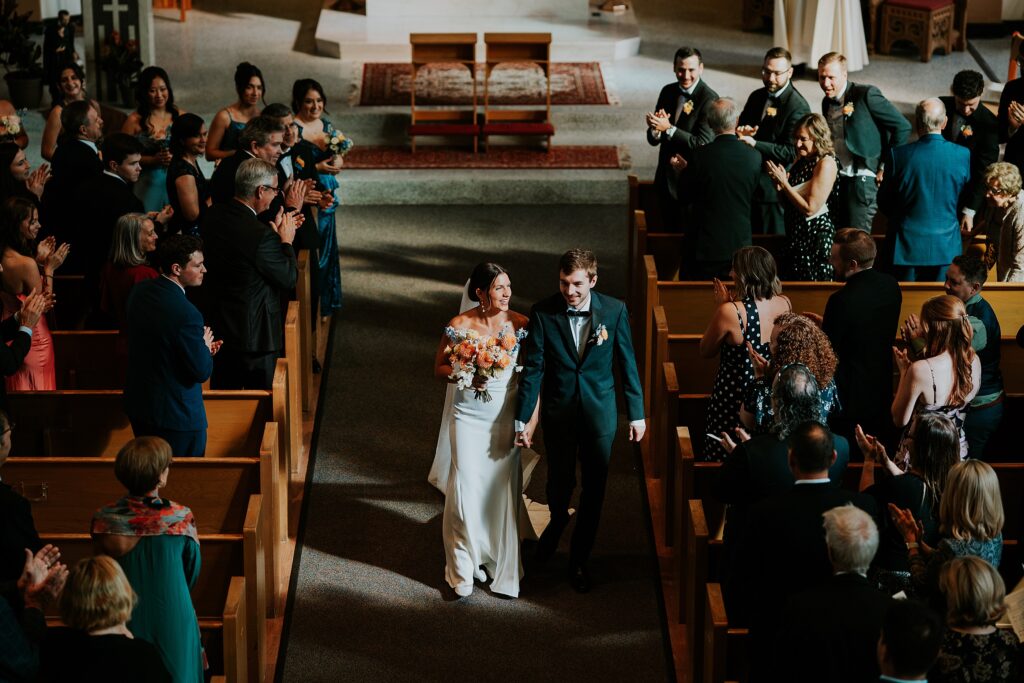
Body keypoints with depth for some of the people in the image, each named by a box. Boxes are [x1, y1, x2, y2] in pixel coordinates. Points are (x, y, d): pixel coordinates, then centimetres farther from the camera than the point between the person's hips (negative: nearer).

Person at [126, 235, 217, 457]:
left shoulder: (139, 292, -2)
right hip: (177, 414, -8)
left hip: (138, 405, 8)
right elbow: (202, 372, -21)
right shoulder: (187, 314, -28)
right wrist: (205, 346, -1)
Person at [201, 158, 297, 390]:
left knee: (222, 393, 19)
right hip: (254, 331, -8)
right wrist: (286, 241, -4)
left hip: (218, 326, 8)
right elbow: (288, 279, -16)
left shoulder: (212, 216, -4)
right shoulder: (260, 234, -27)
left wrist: (274, 231, 10)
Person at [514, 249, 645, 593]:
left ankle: (579, 561, 24)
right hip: (558, 411, 0)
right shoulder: (543, 313, -12)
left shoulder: (614, 311, -10)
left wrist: (636, 413, 1)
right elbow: (533, 368, -10)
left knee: (594, 488, 7)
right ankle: (557, 524, 49)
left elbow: (627, 362, -1)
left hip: (599, 411, 0)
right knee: (560, 481, 14)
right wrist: (522, 419, -11)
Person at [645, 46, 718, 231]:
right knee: (670, 232, 18)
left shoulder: (709, 99, -16)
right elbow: (653, 139, 4)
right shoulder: (667, 92, 4)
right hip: (666, 179, 6)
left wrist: (669, 129, -26)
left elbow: (702, 144, -22)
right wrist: (655, 129, -18)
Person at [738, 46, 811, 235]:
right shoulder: (756, 97, 9)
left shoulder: (798, 107, -15)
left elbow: (792, 152, -21)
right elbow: (740, 125, 17)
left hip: (774, 189, -7)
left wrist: (755, 144, -27)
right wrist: (741, 132, -8)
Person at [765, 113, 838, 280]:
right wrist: (779, 185, -5)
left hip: (816, 237, -8)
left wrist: (784, 183, -16)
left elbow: (810, 208, -20)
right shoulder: (801, 161, 11)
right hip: (796, 235, 8)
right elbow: (788, 204, 15)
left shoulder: (826, 163, -14)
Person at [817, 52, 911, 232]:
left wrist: (886, 166, -8)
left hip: (862, 179, -7)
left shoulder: (866, 95, -10)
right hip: (835, 180, 7)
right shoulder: (827, 103, 12)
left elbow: (902, 127, -10)